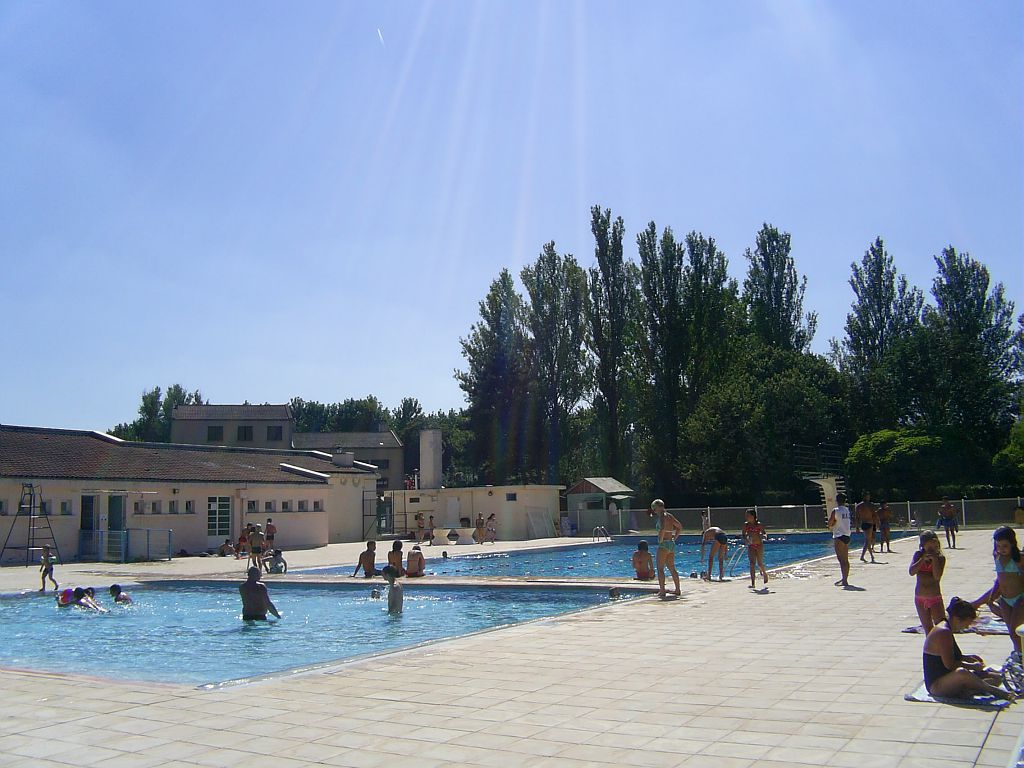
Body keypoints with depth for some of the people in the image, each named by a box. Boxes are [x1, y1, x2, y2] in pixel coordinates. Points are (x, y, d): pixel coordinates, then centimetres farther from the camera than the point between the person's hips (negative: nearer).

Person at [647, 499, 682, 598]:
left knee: (660, 569, -3)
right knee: (672, 568, 15)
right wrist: (674, 538, 15)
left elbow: (662, 529, -32)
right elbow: (680, 527, 19)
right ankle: (678, 590, 17)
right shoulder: (670, 516, 12)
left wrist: (660, 540, -20)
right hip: (672, 544, 9)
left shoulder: (662, 516, -13)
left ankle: (662, 591, -6)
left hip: (664, 544, -9)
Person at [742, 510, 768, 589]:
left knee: (760, 564, 4)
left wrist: (764, 536, -27)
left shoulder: (759, 524, -4)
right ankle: (752, 583, -13)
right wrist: (746, 540, -14)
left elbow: (764, 533, -4)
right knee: (752, 563, -10)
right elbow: (744, 535, 6)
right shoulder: (746, 525, 3)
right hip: (750, 546, 2)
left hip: (759, 545, -2)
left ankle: (764, 574, 39)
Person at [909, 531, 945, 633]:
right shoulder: (918, 555, 0)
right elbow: (912, 572, -14)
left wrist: (934, 559, -20)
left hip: (935, 598, -3)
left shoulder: (941, 557, -7)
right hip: (920, 599, 3)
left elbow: (937, 576, -20)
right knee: (928, 630, 10)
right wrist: (923, 559, -19)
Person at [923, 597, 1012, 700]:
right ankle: (995, 691, -28)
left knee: (996, 677, 8)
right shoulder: (944, 633, -20)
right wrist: (972, 666, -11)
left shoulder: (945, 630, 12)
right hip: (936, 685, -11)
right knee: (961, 672, -45)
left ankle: (966, 692, -18)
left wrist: (967, 658, 10)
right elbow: (949, 664, -24)